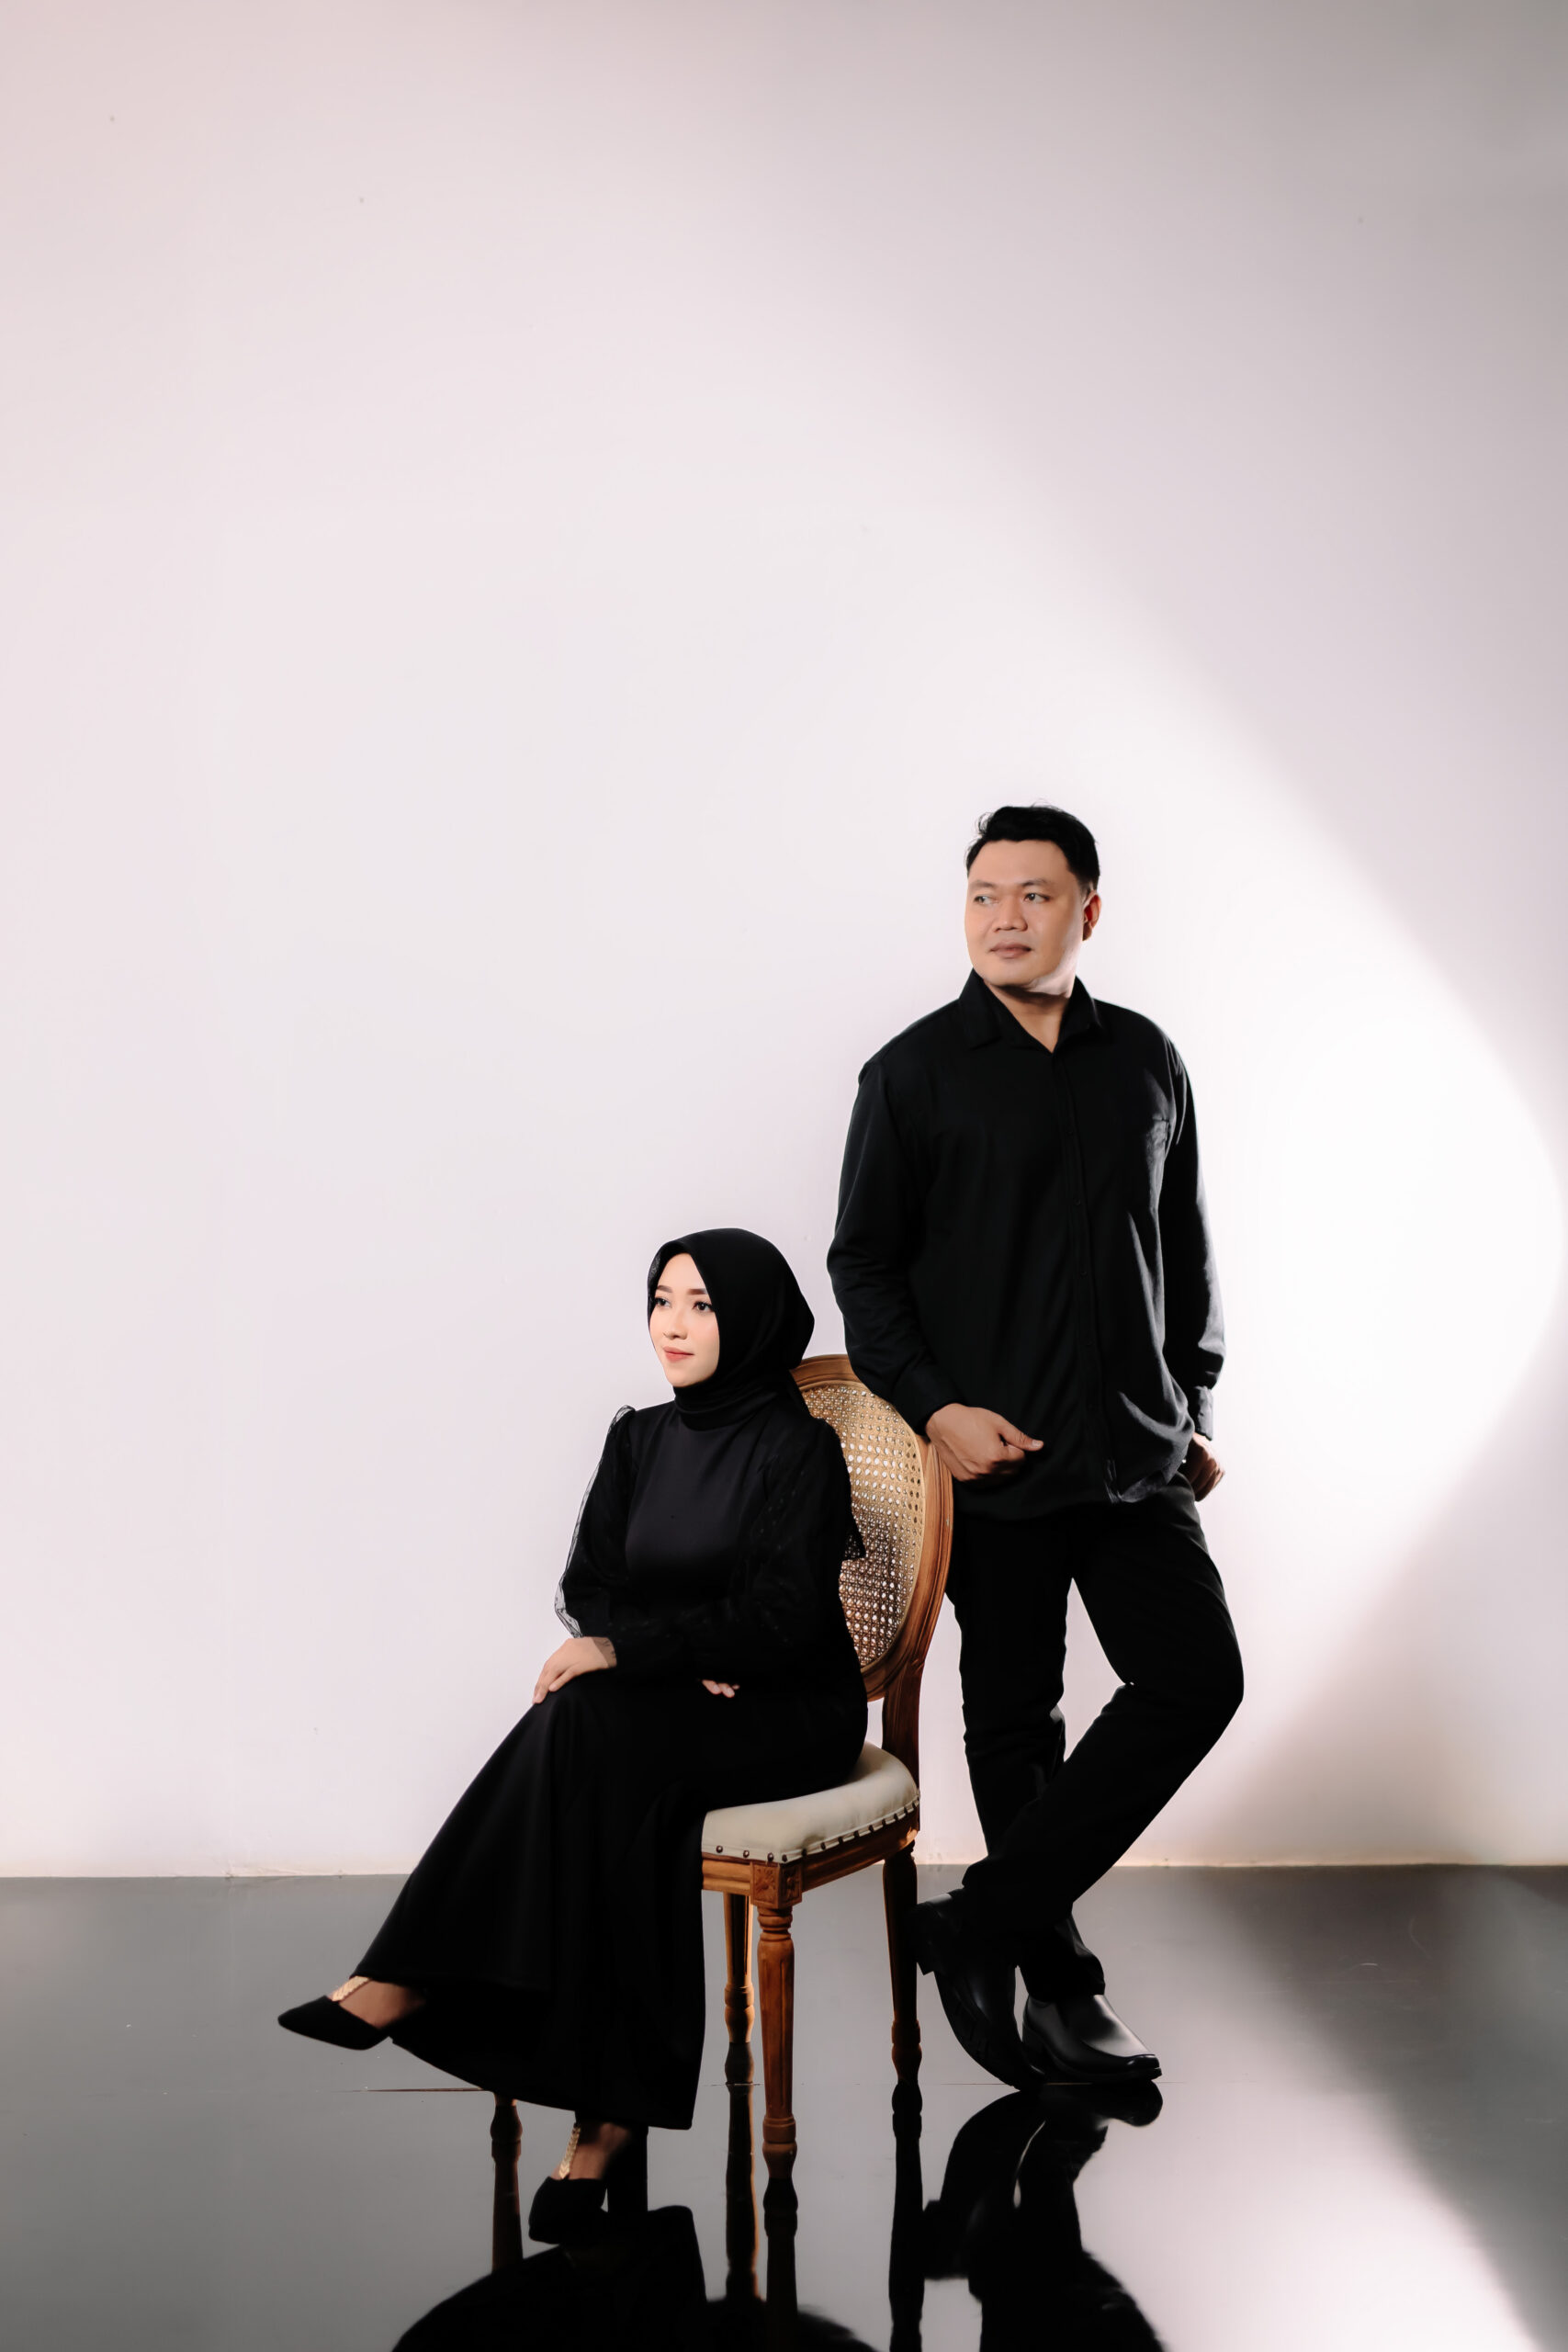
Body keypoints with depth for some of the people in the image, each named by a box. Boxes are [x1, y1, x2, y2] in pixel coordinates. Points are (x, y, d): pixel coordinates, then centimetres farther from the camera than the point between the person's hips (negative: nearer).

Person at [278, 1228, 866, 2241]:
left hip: (788, 1714, -5)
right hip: (665, 1705, 5)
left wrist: (628, 1648, -24)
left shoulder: (799, 1447, -9)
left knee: (588, 1726, -31)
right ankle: (608, 2109, -28)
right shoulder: (640, 1439, 10)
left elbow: (785, 1617, -18)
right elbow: (590, 1587, 6)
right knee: (613, 1801, -29)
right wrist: (687, 1652, -14)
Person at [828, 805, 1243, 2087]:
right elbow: (863, 1263, -1)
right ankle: (1058, 1982, 22)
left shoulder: (1147, 1060, 9)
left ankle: (983, 1923, 5)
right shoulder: (914, 1072, -2)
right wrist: (931, 1407, -12)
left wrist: (1193, 1404, 13)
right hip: (992, 1456, -3)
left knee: (1197, 1677, -5)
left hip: (1136, 1455, 4)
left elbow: (1187, 1252, 17)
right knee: (1015, 1721, 5)